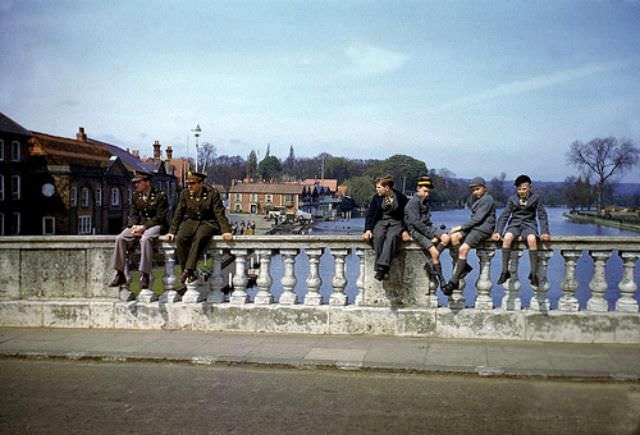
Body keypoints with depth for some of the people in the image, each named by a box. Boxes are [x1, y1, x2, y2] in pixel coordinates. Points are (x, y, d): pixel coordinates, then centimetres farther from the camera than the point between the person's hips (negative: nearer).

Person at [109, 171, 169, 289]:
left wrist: (144, 227, -21)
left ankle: (145, 275, -33)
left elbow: (160, 217, -13)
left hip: (155, 225, -6)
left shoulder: (160, 196, -8)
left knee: (145, 239, -38)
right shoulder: (136, 196, 11)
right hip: (139, 225, 6)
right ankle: (120, 274, -9)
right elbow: (133, 214, 12)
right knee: (120, 238, -16)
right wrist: (134, 226, -10)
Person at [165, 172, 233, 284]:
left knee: (199, 238, -36)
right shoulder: (185, 193, 2)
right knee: (180, 238, -27)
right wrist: (172, 231, 0)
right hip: (191, 222, 4)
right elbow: (178, 213, 6)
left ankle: (189, 269, -34)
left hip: (208, 223, -3)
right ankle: (190, 274, -21)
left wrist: (226, 231, -20)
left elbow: (219, 213, -10)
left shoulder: (212, 193, -9)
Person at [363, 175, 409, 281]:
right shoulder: (376, 198, 7)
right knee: (378, 236, -34)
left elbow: (406, 215, 5)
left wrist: (405, 230, -8)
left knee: (391, 236, -37)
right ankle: (383, 269, -35)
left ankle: (381, 267, -47)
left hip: (396, 223, -2)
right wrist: (368, 230, -7)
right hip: (380, 222, 2)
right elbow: (370, 214, 7)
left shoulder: (401, 198, 2)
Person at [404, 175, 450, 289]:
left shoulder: (425, 201, 15)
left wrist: (433, 231, 3)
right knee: (435, 252, -20)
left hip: (427, 227, 9)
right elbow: (416, 222, -20)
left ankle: (430, 263, -9)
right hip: (416, 231, -8)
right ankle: (440, 279, -6)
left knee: (446, 238, -14)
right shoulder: (413, 202, -13)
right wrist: (430, 234, -18)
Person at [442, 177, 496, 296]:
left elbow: (478, 218, -15)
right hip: (474, 227, 9)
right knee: (453, 237, -15)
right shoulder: (477, 200, 23)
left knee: (463, 249, -23)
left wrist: (461, 227, -13)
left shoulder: (487, 199, -7)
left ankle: (454, 281, -20)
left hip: (484, 229, -9)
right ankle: (463, 267, -10)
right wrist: (461, 228, 5)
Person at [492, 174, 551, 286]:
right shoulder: (512, 199, 5)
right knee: (507, 238, -34)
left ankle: (533, 273, -29)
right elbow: (504, 216, 3)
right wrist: (498, 231, -9)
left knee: (532, 239, -37)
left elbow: (542, 216, 2)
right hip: (514, 224, 1)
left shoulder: (536, 198, 2)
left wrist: (545, 232, -11)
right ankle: (505, 271, -27)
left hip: (529, 225, -1)